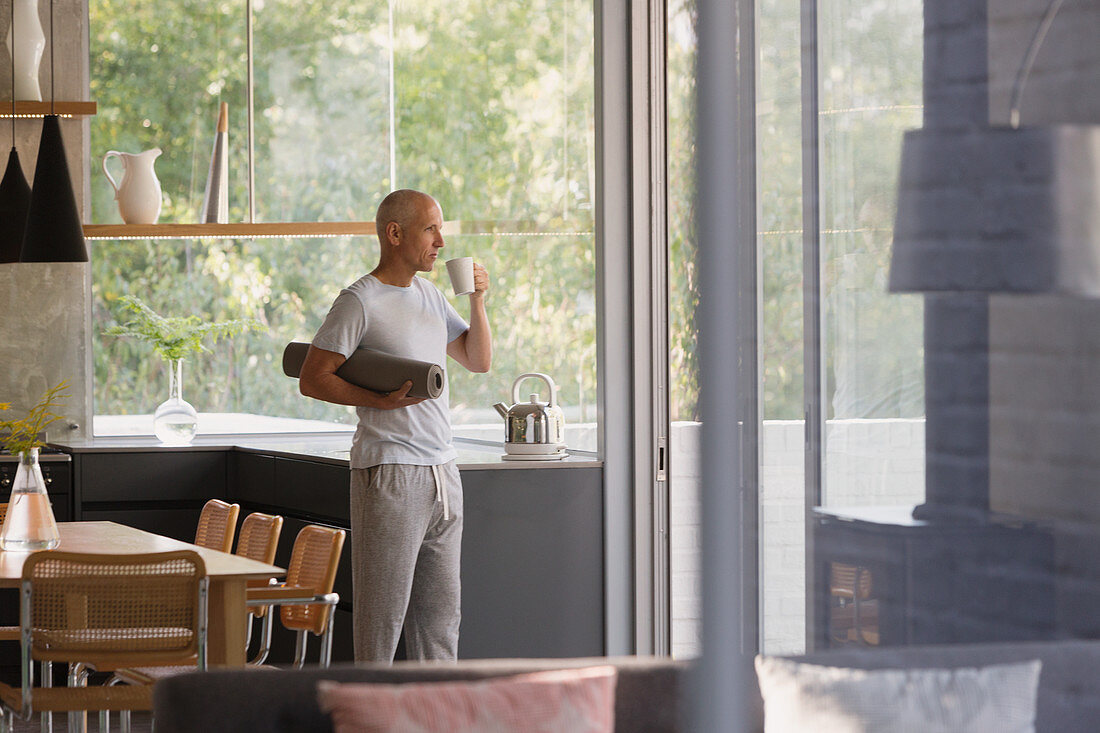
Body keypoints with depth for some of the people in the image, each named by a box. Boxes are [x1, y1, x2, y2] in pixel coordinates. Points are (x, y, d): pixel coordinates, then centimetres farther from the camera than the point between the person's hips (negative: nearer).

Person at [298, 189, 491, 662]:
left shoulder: (430, 296, 16)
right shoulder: (360, 300, -8)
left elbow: (479, 361, 21)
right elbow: (312, 379, -11)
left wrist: (477, 299, 7)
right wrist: (378, 400, -19)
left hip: (443, 474, 8)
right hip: (389, 475, -8)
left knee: (441, 614, 10)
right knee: (383, 612, -5)